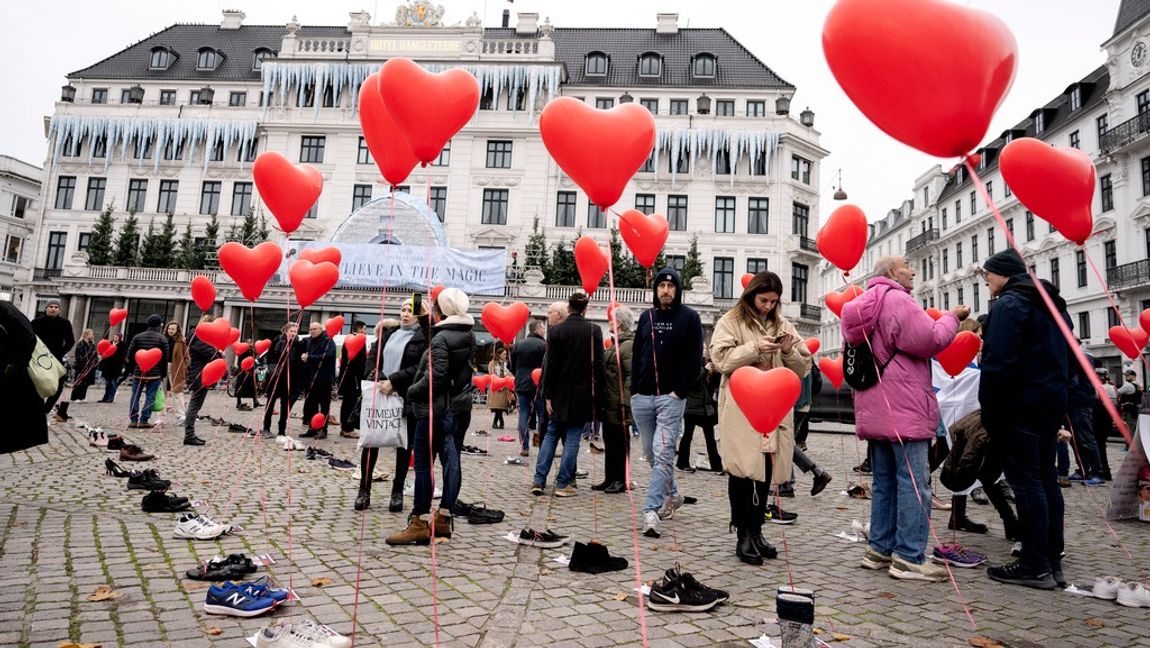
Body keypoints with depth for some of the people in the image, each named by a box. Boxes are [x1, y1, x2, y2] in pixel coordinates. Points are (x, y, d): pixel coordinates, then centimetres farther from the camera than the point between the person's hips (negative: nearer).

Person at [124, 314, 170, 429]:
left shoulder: (137, 337, 4)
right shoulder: (162, 339, -5)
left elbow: (130, 355, 4)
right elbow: (165, 358, -5)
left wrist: (131, 370, 13)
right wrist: (163, 375, 3)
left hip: (138, 372, 3)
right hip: (155, 374, -3)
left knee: (135, 396, 12)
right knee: (150, 397, 1)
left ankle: (133, 420, 11)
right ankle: (143, 421, -2)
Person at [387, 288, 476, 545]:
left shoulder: (441, 339, -17)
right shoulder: (468, 335, 8)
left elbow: (434, 378, -23)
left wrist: (411, 391, -6)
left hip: (436, 408, -8)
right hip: (461, 407, 8)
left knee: (423, 463, -2)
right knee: (452, 460, 10)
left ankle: (419, 523, 2)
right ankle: (444, 518, 17)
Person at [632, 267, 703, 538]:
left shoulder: (689, 318, 1)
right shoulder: (646, 317, 13)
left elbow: (696, 359, -3)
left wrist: (680, 391, -11)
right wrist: (635, 389, 6)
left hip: (671, 397, -5)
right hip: (642, 397, 5)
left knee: (663, 454, -13)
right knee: (651, 453, 14)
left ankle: (651, 511, -13)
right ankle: (672, 495, 34)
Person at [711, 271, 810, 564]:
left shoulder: (783, 325, 16)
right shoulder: (731, 321, 3)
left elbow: (803, 369, 14)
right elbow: (721, 359, -9)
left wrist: (789, 351, -6)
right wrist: (755, 349, -18)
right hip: (741, 410, -4)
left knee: (766, 470, 8)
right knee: (742, 469, -4)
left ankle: (756, 531, 21)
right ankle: (743, 535, 7)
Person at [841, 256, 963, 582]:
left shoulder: (865, 304, 19)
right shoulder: (897, 300, -11)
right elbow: (929, 341, -15)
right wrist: (952, 317, 1)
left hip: (874, 411, 10)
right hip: (903, 409, -10)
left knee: (884, 481, 14)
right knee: (914, 481, -5)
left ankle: (879, 548, 18)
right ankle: (909, 557, -2)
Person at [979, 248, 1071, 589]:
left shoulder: (1009, 304, -13)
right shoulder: (1053, 304, 18)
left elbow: (999, 363, -21)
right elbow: (1067, 358, 22)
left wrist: (988, 410, -15)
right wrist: (1057, 395, 22)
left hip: (1018, 406, -10)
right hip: (1052, 403, 10)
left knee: (1026, 482, -6)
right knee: (1046, 479, 12)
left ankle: (1036, 567, -2)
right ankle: (1052, 561, 18)